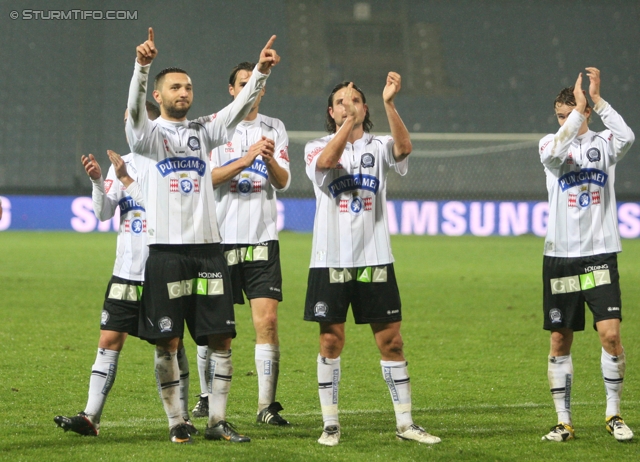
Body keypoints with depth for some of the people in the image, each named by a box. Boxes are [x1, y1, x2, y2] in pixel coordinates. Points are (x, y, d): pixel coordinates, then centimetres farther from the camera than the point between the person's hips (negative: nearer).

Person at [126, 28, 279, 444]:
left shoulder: (203, 131, 14)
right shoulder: (148, 134, 3)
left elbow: (240, 108, 0)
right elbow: (135, 108, -18)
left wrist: (262, 72, -17)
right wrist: (142, 66, -37)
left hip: (208, 246, 4)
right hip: (166, 250, -4)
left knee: (221, 337, 1)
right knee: (168, 341, -2)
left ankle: (218, 421, 8)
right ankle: (176, 422, 7)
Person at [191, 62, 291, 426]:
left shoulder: (274, 129, 9)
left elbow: (283, 182, 2)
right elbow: (208, 177, -9)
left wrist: (270, 160, -19)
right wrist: (246, 158, -21)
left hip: (262, 238, 1)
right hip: (221, 237, -1)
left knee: (267, 320, -8)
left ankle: (267, 405, -4)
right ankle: (207, 396, 20)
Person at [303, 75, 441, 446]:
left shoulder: (379, 147, 6)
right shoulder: (317, 148, 3)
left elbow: (404, 147, -17)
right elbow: (325, 161, -21)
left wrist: (389, 104, -31)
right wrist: (349, 122, -33)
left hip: (375, 259, 1)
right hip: (331, 259, -1)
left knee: (391, 341, 2)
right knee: (331, 342, 1)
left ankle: (405, 422, 10)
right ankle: (331, 424, 9)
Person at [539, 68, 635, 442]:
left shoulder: (604, 143, 2)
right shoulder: (550, 143, 3)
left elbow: (627, 137, -22)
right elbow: (555, 154, -22)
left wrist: (597, 100, -23)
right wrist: (578, 108, -26)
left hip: (600, 254, -1)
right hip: (560, 255, 1)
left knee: (610, 333, -12)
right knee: (560, 341, 4)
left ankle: (614, 414, 4)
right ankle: (564, 421, 14)